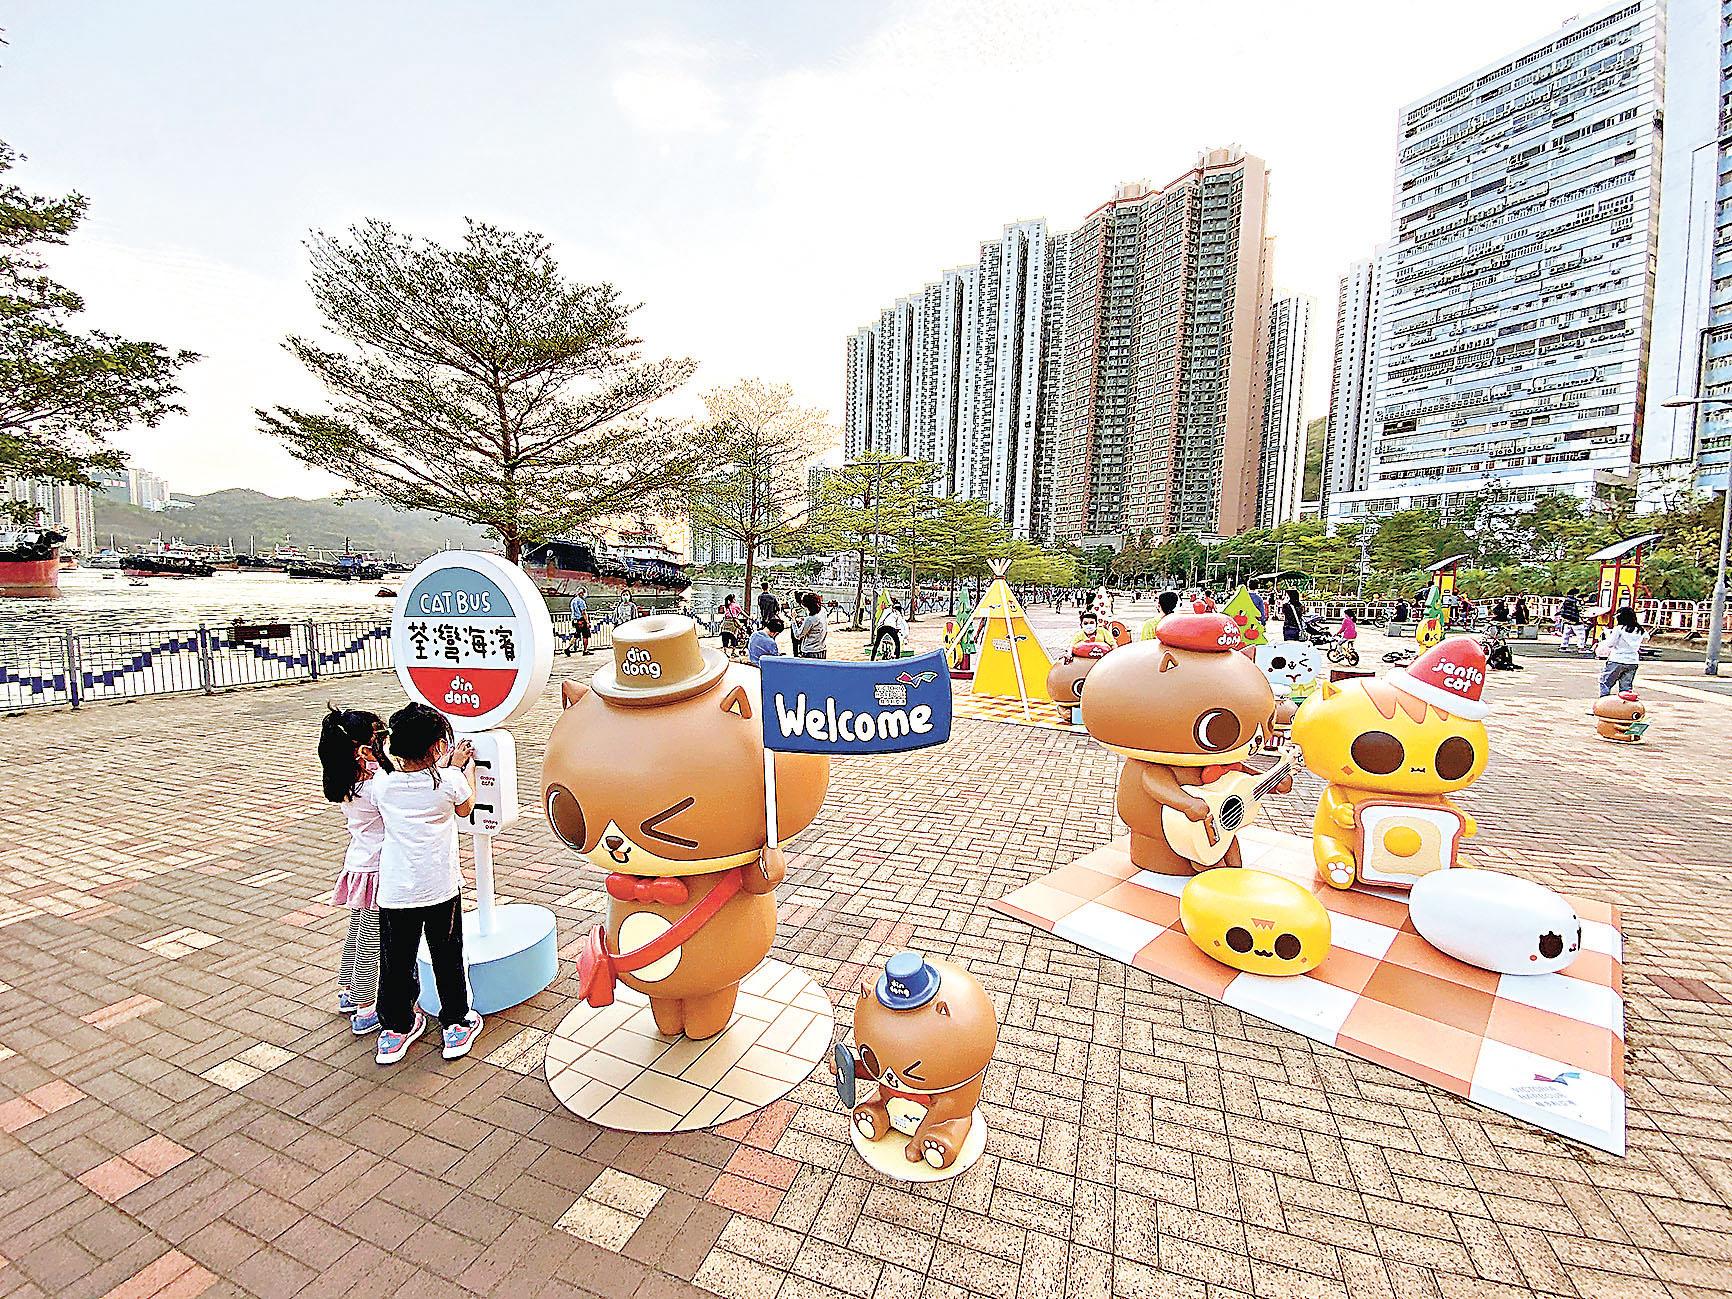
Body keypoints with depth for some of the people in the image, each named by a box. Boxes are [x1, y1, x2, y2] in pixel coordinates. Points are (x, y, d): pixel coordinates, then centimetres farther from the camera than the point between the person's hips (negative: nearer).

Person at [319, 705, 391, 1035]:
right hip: (377, 871, -8)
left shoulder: (345, 785, -1)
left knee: (356, 933, 24)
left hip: (357, 866, 8)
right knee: (370, 944, 4)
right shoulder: (376, 788, -27)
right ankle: (364, 1013, 16)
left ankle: (347, 994, 41)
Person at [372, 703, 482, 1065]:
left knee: (396, 961, 17)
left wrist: (447, 764, 23)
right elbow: (465, 808, 9)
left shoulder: (382, 782, -6)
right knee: (447, 958, 15)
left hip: (395, 892, 2)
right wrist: (468, 769, 20)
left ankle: (395, 1029, 33)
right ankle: (456, 1025, 28)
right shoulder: (449, 780, -13)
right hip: (441, 889, -2)